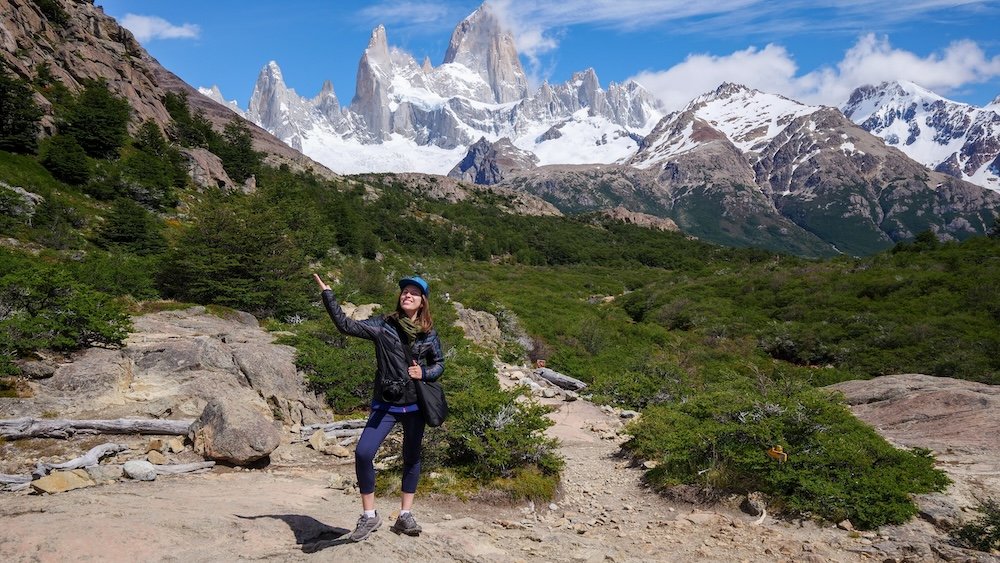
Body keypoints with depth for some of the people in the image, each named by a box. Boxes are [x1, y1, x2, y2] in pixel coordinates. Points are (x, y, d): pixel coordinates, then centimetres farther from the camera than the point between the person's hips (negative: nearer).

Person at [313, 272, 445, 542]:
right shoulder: (383, 325, -3)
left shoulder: (429, 334, 1)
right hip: (385, 405, -1)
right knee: (363, 453, -14)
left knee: (412, 458, 10)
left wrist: (424, 373, -11)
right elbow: (345, 324, -7)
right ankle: (369, 515, 3)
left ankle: (405, 516, 25)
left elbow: (439, 363, 11)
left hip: (415, 405, 2)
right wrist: (326, 293, -9)